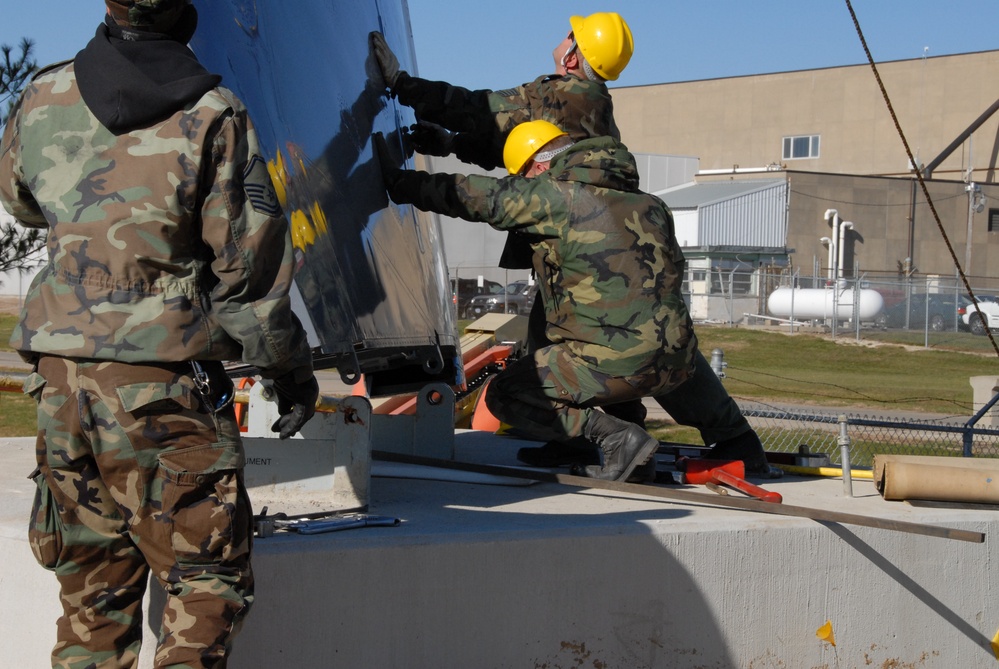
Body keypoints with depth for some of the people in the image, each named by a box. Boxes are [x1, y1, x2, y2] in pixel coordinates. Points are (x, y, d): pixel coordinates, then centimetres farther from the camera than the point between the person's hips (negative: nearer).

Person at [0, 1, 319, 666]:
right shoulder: (212, 115, -9)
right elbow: (250, 263, -7)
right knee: (208, 583, 4)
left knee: (93, 586, 16)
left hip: (62, 378, 5)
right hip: (167, 385, -5)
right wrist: (290, 367, 4)